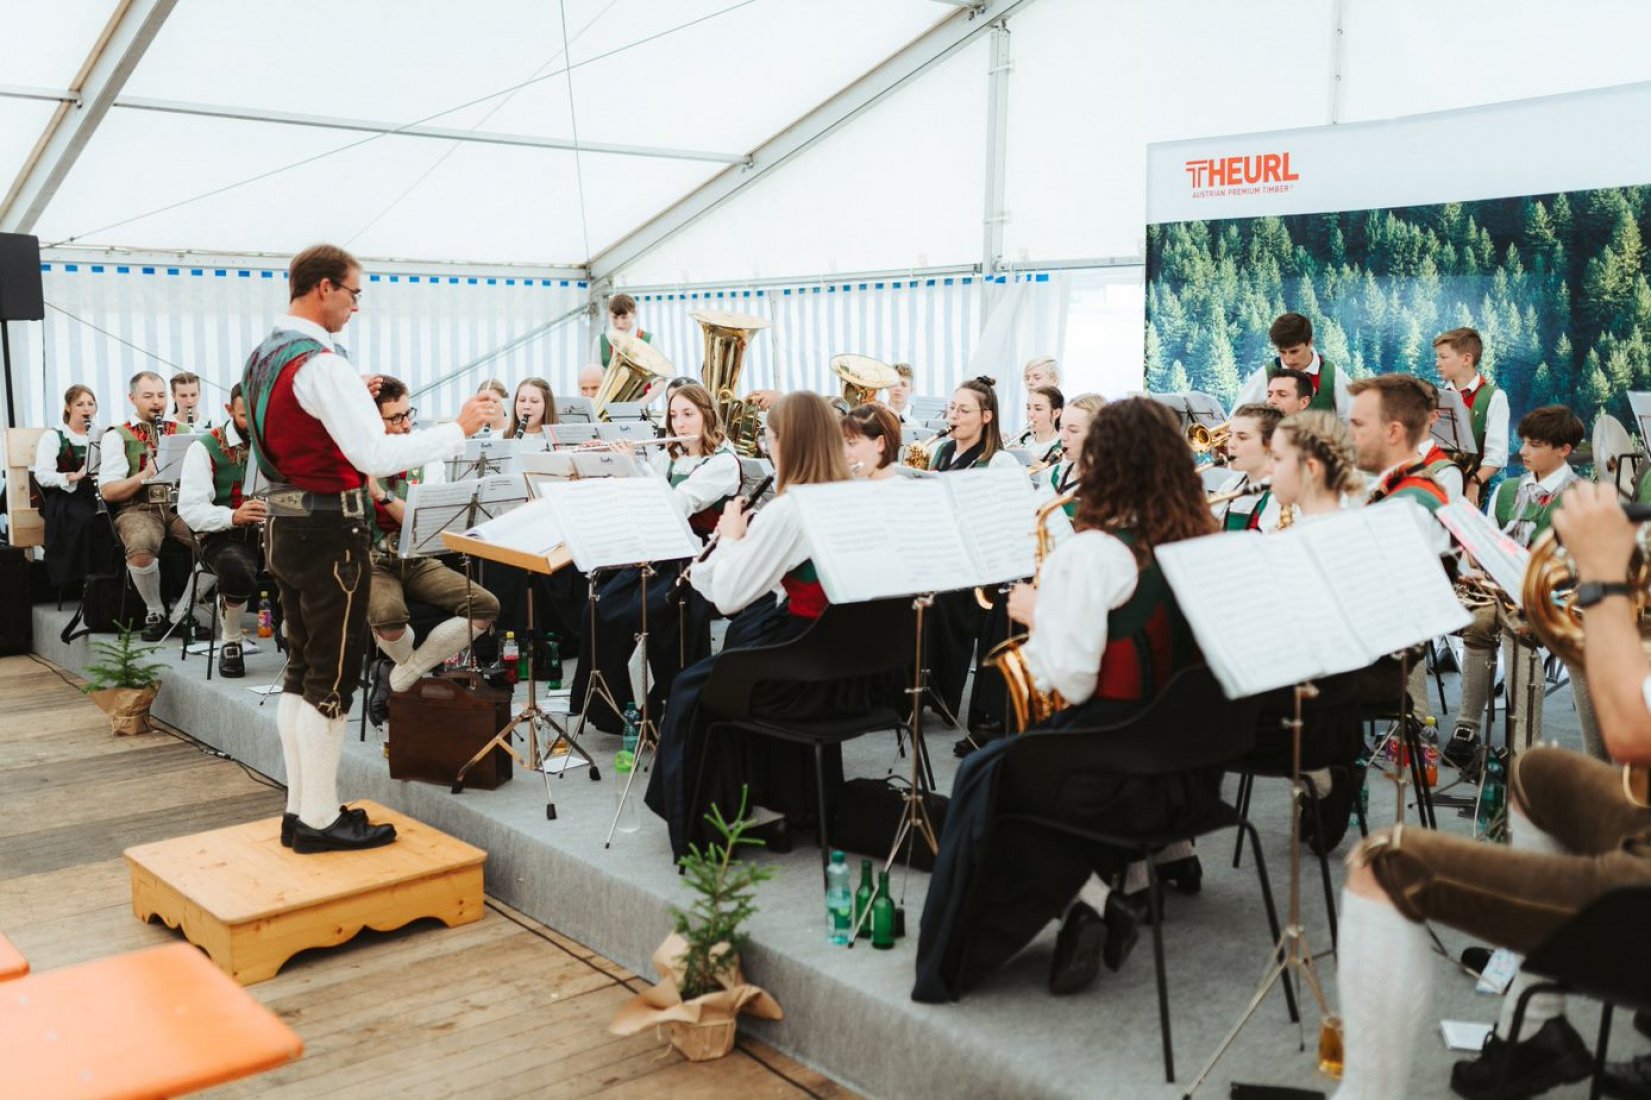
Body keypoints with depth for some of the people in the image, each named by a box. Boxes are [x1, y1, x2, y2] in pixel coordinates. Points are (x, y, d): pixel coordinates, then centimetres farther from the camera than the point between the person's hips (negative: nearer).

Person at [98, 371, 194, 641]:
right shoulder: (117, 437, 10)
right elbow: (108, 492, 1)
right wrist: (145, 475, -13)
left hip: (180, 506, 3)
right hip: (139, 509, -3)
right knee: (141, 548, -38)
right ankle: (155, 612, -12)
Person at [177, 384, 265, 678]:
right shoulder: (206, 448, -1)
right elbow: (190, 509, -10)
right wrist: (233, 516, -28)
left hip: (271, 532, 3)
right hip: (223, 535, -3)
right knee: (238, 571, -38)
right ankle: (230, 642, -8)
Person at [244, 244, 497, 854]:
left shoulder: (263, 357, 10)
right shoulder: (322, 365, -19)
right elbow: (377, 455, -26)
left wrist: (349, 399, 19)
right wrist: (459, 428, -19)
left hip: (285, 525, 10)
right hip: (331, 530, -10)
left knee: (301, 671, 14)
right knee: (331, 679, -2)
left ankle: (300, 807, 22)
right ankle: (319, 820, 5)